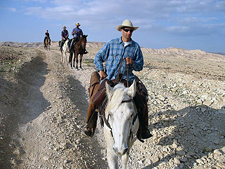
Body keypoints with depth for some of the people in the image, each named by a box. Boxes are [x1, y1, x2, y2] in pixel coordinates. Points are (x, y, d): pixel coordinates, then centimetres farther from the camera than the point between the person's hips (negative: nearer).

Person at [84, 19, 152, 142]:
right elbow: (98, 57, 13)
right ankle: (89, 125, 9)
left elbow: (140, 66, 12)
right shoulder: (111, 43, 6)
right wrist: (101, 70, -1)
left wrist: (132, 63, -10)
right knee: (94, 100, -18)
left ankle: (142, 130, 3)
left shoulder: (136, 47, 9)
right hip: (109, 78, -1)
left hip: (127, 79, 1)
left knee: (142, 100, -16)